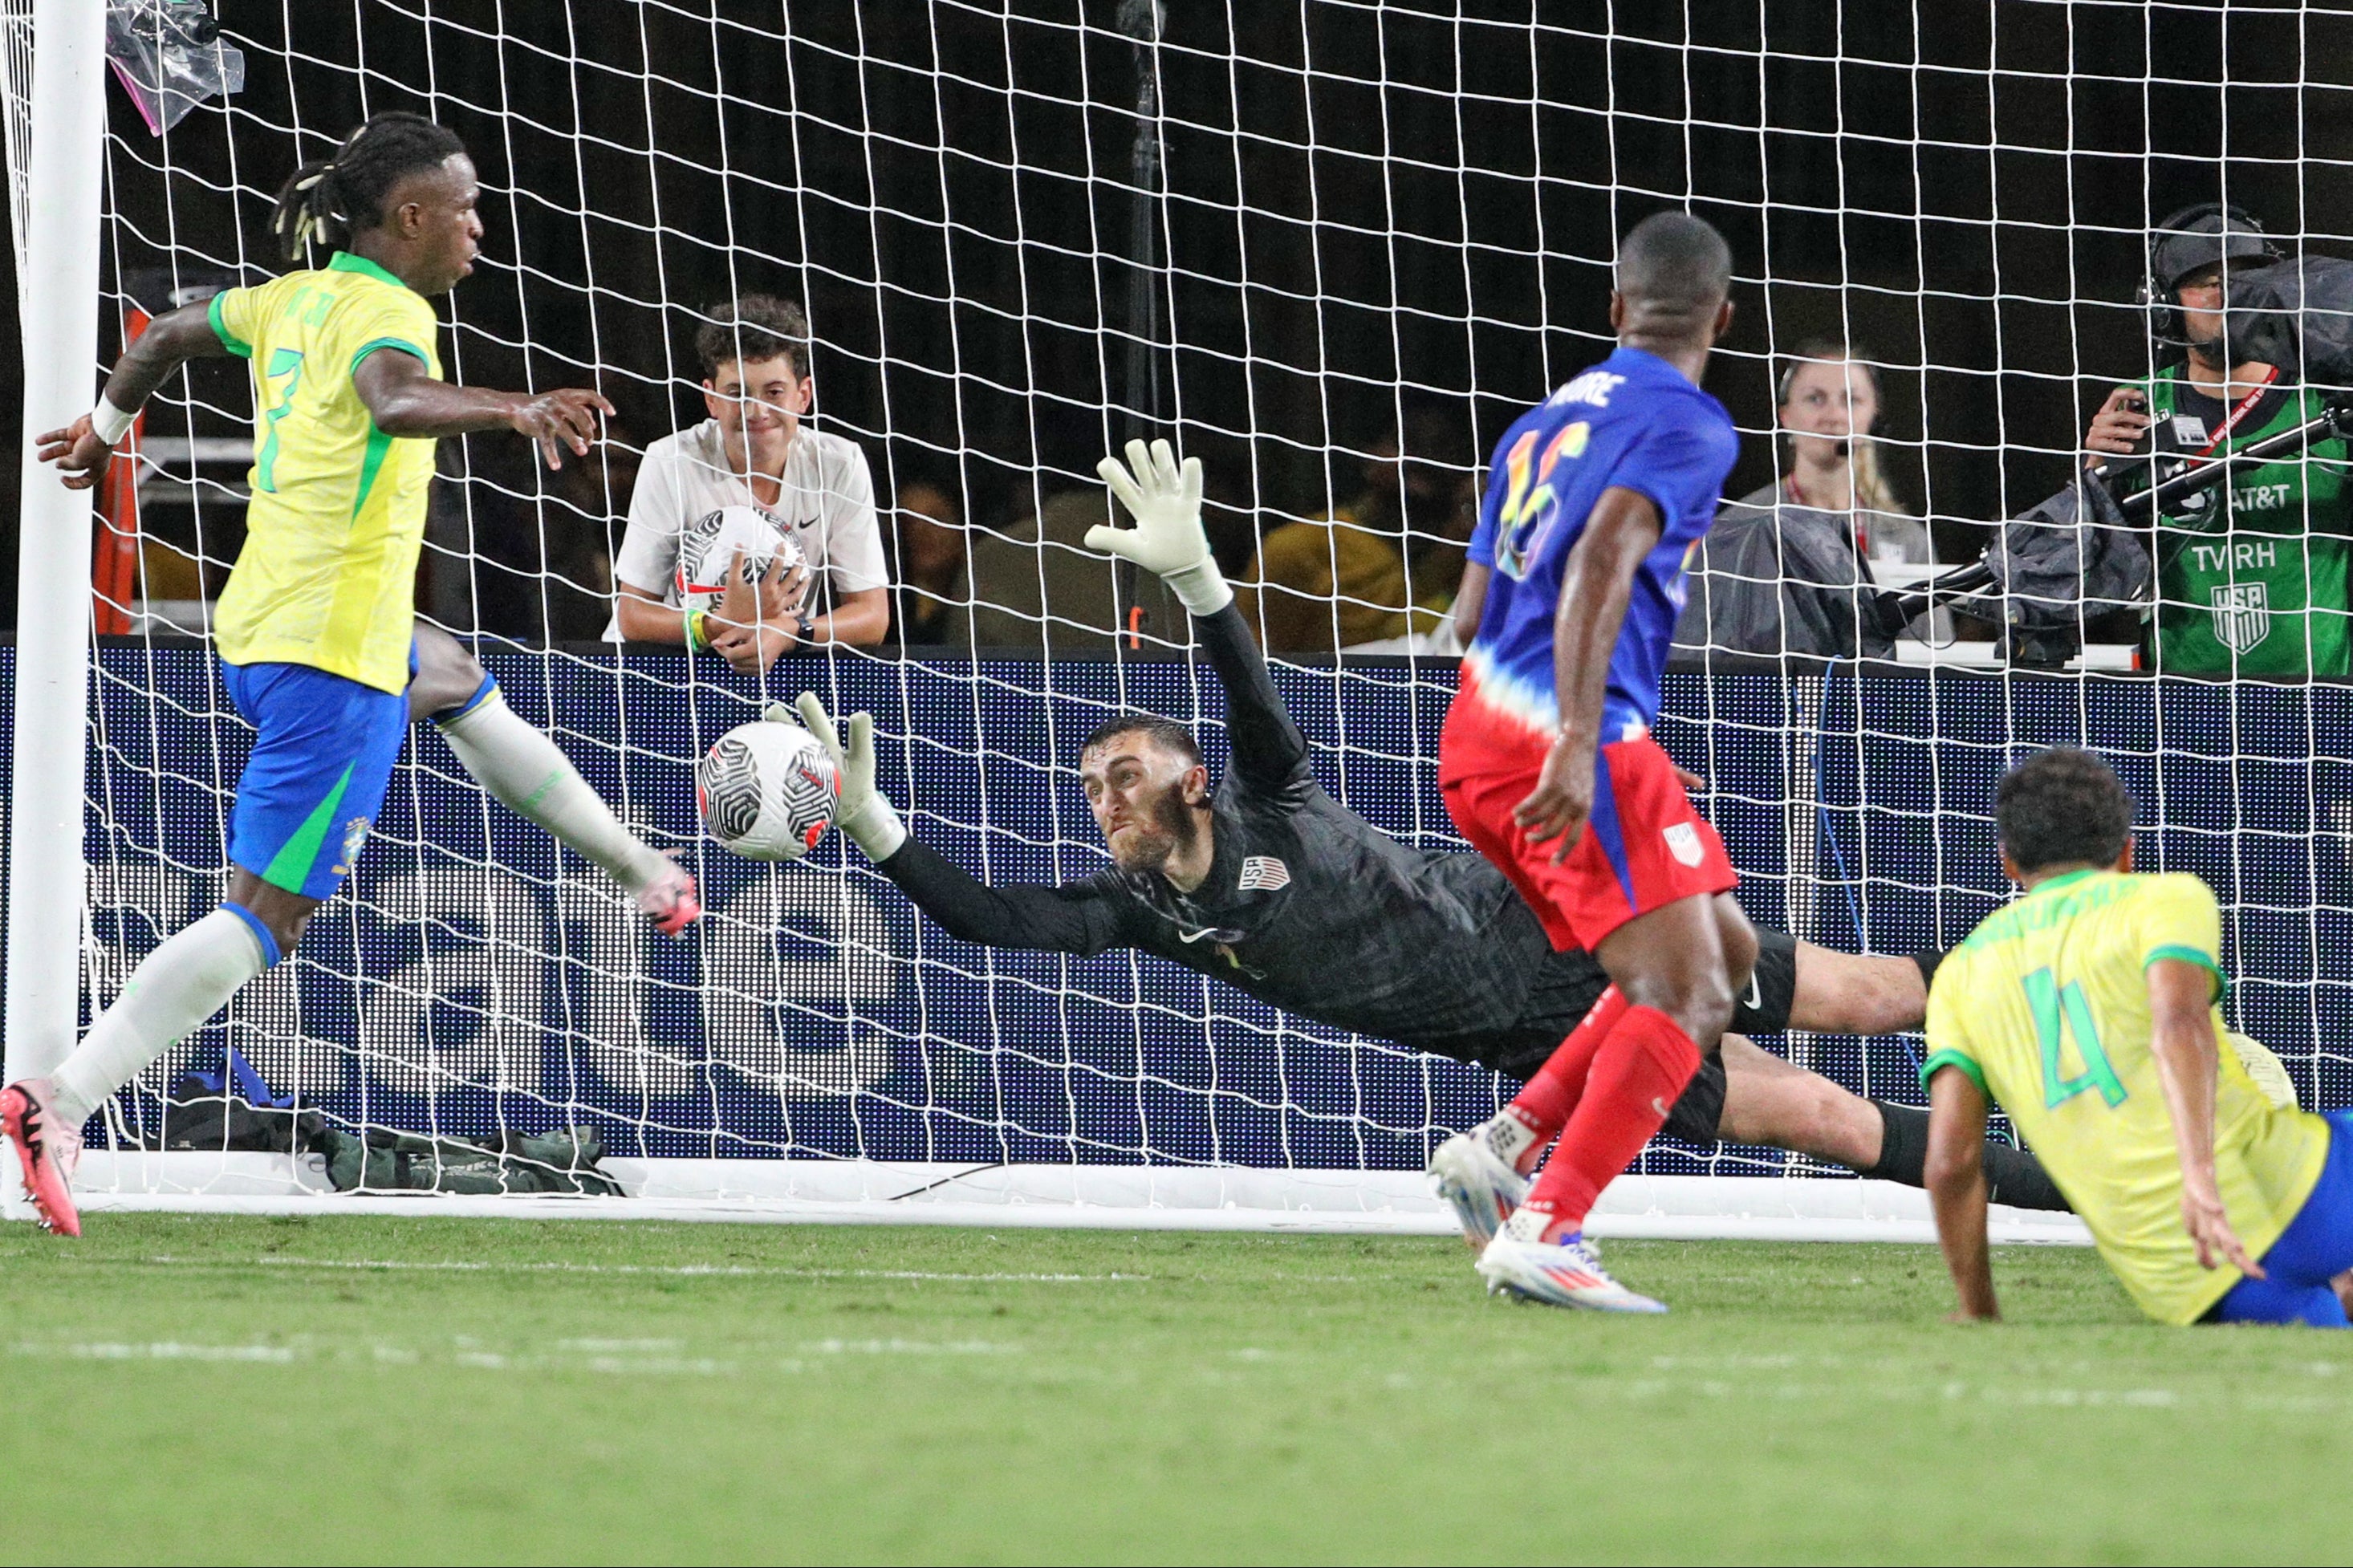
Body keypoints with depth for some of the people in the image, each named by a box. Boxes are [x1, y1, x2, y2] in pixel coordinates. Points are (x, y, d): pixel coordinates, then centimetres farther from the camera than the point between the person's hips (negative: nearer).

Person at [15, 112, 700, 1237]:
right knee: (267, 916, -13)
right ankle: (64, 1102, -24)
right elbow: (397, 400, -37)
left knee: (455, 682, 37)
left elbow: (168, 332, 29)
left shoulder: (297, 301, 11)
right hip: (335, 659, -10)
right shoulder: (386, 313, -13)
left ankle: (639, 871, 54)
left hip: (256, 635, 10)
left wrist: (110, 423, 47)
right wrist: (517, 411, -53)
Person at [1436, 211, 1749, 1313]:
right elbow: (1601, 562, -21)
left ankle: (1506, 1143, 8)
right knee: (1686, 991, -13)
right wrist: (1579, 744, -29)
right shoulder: (1687, 425, -4)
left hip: (1478, 732, 9)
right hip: (1563, 737, -9)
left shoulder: (1549, 419, 23)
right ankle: (1544, 1233, -26)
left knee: (1724, 950, 16)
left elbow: (1477, 602, 27)